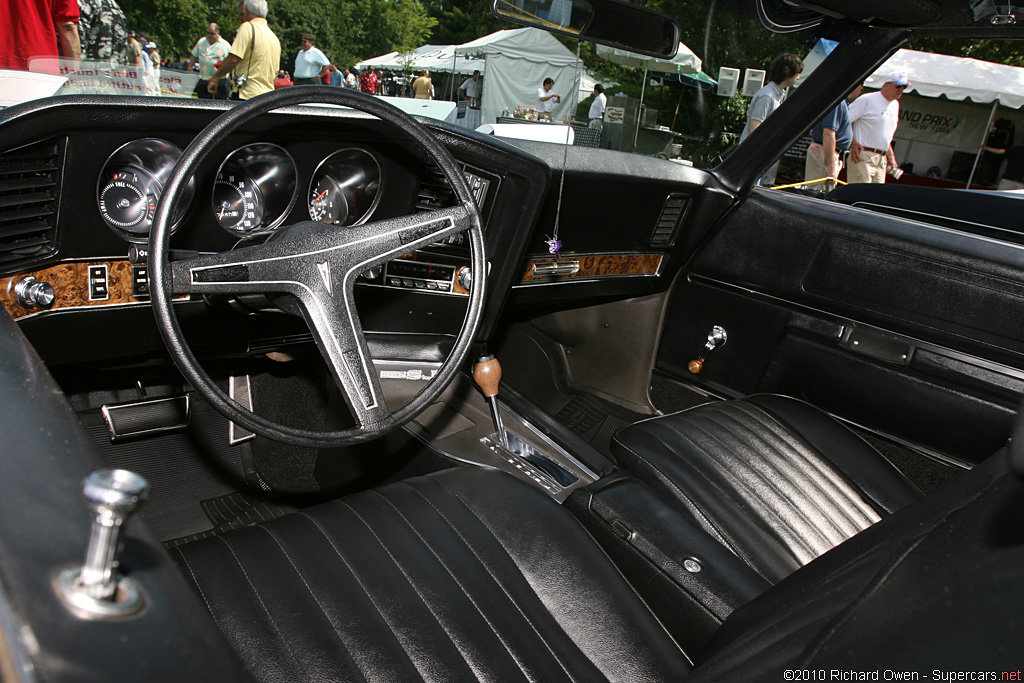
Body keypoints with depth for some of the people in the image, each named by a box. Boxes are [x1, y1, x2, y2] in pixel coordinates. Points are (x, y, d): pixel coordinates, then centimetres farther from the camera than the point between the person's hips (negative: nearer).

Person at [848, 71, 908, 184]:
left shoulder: (895, 105, 19)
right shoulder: (867, 100, -7)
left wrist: (890, 155, 24)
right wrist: (853, 144, -18)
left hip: (882, 160, 8)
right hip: (863, 157, -8)